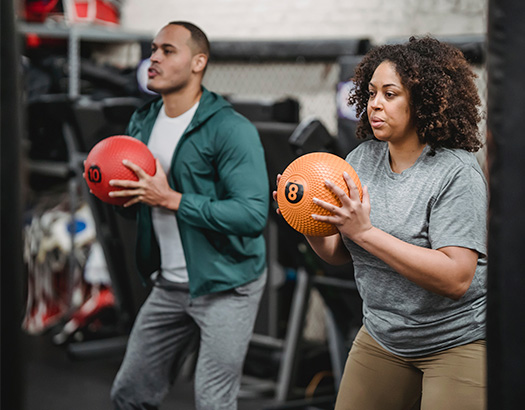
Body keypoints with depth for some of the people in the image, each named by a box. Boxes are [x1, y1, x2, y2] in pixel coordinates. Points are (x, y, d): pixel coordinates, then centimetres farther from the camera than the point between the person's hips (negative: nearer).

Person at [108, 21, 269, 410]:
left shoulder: (230, 130, -17)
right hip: (169, 286, 7)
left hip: (225, 287, -7)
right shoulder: (143, 121, 7)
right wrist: (114, 191, -6)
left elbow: (253, 215, -25)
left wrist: (171, 199, -26)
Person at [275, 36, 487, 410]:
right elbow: (339, 253, 8)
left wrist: (365, 231, -30)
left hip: (459, 340, -6)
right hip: (382, 336, 6)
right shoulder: (362, 158, 1)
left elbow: (456, 278, -28)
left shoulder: (457, 172, -19)